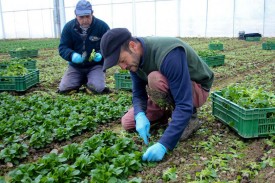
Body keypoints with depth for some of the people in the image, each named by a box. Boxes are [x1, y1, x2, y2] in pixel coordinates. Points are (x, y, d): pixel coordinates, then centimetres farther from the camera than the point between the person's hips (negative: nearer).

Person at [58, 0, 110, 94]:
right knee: (63, 89, -12)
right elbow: (62, 48, -7)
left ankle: (89, 81, 13)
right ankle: (82, 80, 19)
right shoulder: (68, 27, -5)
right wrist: (72, 55, -29)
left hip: (95, 65, -2)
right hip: (75, 66, 2)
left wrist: (101, 54, -29)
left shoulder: (102, 26, -11)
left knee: (97, 88, -25)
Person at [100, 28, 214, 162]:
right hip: (171, 90, 7)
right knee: (128, 123, -4)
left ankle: (189, 118, -14)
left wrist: (163, 144, -44)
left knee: (155, 79, -37)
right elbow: (138, 94, -5)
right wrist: (140, 116, -27)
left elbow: (184, 105, -40)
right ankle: (171, 111, 16)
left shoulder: (169, 55, -37)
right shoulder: (134, 57, -13)